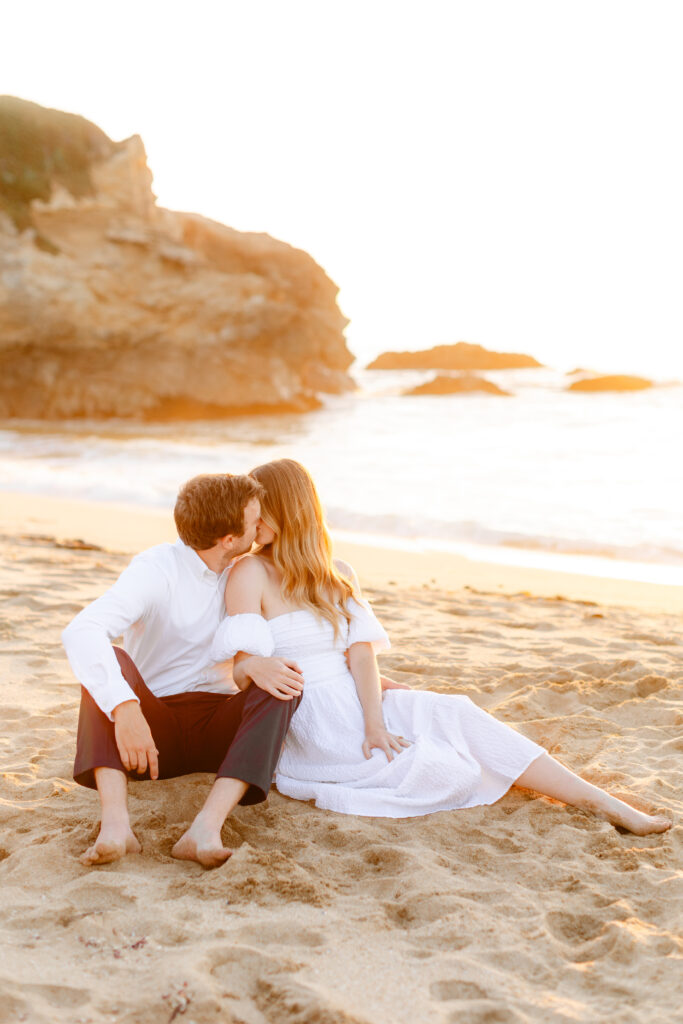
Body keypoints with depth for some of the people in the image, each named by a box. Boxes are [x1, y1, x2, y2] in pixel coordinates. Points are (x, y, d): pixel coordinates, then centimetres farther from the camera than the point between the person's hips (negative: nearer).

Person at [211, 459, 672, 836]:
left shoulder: (338, 576, 12)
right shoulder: (250, 573, -4)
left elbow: (361, 653, -1)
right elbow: (245, 667, -11)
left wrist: (375, 723, -18)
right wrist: (256, 672, -36)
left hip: (352, 706, 5)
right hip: (308, 731, -4)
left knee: (453, 712, -16)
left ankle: (606, 804, -19)